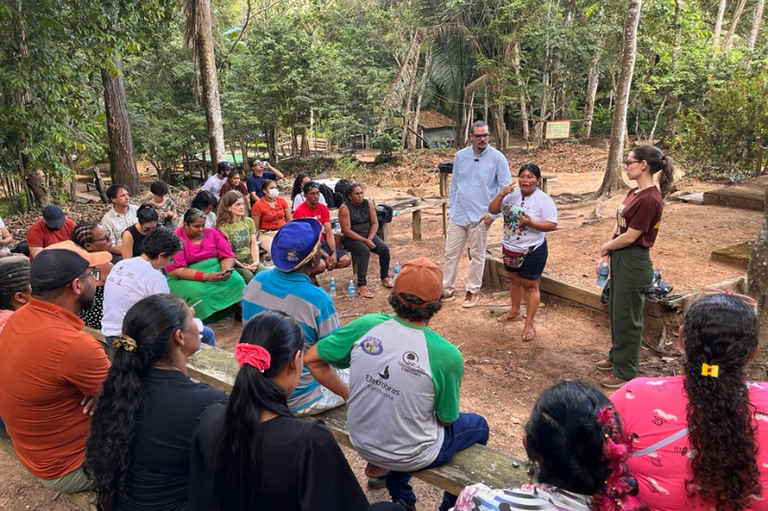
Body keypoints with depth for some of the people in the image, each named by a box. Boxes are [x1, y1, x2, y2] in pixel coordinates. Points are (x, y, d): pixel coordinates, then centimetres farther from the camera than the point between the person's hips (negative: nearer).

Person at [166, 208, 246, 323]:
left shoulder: (213, 233, 3)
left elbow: (228, 256, 3)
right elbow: (176, 271, -17)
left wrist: (226, 270, -21)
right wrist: (206, 276, -27)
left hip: (215, 270, 4)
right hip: (187, 278, -4)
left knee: (237, 281, -23)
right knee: (199, 292, -35)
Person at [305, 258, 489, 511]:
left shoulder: (366, 325, -18)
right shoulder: (447, 355, -26)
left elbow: (311, 360, -7)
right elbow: (446, 420, -11)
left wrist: (349, 394, 2)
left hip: (361, 443, 4)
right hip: (409, 456, -3)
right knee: (478, 425, 24)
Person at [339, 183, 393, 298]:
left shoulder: (368, 203, 2)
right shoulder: (345, 208, -13)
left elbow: (375, 223, 0)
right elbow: (346, 231, -18)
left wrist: (370, 238, -16)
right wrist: (365, 241, -23)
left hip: (368, 235, 5)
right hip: (351, 238, -5)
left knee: (384, 249, -19)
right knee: (365, 251, -34)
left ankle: (384, 278, 3)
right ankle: (361, 285, -35)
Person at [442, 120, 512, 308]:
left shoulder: (497, 158, -8)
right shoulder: (460, 156, 3)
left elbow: (506, 188, -7)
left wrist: (494, 213, -11)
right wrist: (452, 208, 9)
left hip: (480, 217, -3)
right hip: (458, 215, 3)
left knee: (477, 256, 9)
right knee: (451, 253, 7)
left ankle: (473, 291, 23)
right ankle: (447, 290, 19)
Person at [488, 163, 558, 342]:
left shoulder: (544, 199, -17)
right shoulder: (512, 194, -2)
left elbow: (552, 225, -18)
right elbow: (492, 210, -4)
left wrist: (531, 223, -32)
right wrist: (501, 195, -20)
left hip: (532, 251, -6)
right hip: (510, 248, 6)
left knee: (530, 286, 3)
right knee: (514, 280, 22)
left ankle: (529, 324, 12)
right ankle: (515, 312, 42)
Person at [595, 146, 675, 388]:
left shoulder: (649, 199, -22)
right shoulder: (634, 193, 8)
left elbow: (629, 237, -20)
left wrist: (604, 248, -3)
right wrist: (605, 256, 2)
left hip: (634, 264, -10)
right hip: (620, 260, 10)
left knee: (627, 318, 4)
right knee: (615, 312, 22)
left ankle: (625, 373, 19)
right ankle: (617, 357, 40)